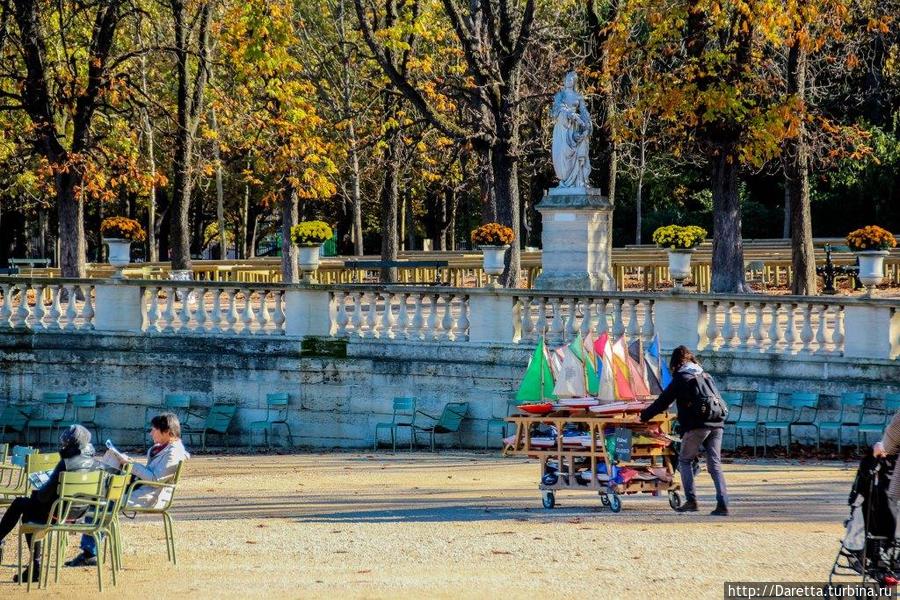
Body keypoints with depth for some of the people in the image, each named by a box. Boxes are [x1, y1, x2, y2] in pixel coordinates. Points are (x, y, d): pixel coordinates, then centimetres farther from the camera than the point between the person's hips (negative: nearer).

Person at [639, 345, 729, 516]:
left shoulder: (680, 379, 2)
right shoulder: (706, 377, 19)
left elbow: (663, 401, 5)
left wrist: (645, 416, 17)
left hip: (696, 426, -5)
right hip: (717, 424, 5)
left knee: (685, 461, 11)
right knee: (715, 464, 5)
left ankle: (691, 500, 1)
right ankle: (722, 504, -6)